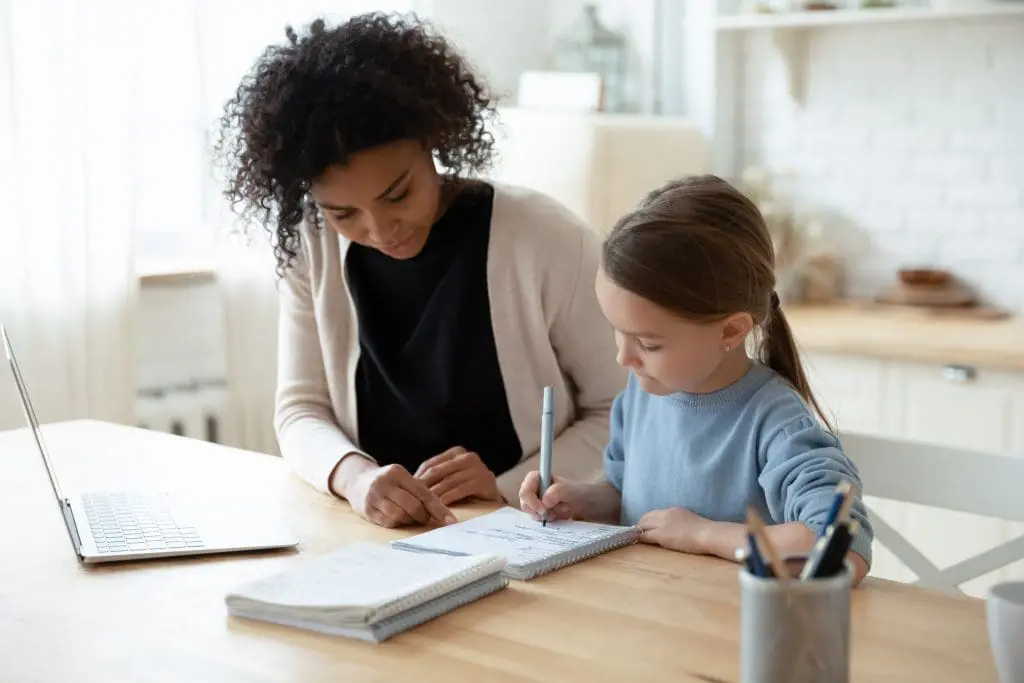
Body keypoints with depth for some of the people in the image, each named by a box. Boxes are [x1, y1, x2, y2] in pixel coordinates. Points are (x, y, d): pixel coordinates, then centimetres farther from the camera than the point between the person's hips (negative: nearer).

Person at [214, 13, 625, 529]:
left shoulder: (548, 242, -13)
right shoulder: (312, 248, -2)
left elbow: (621, 416, -5)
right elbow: (301, 409, 0)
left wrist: (507, 488, -18)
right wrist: (353, 475, -20)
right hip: (376, 539, 3)